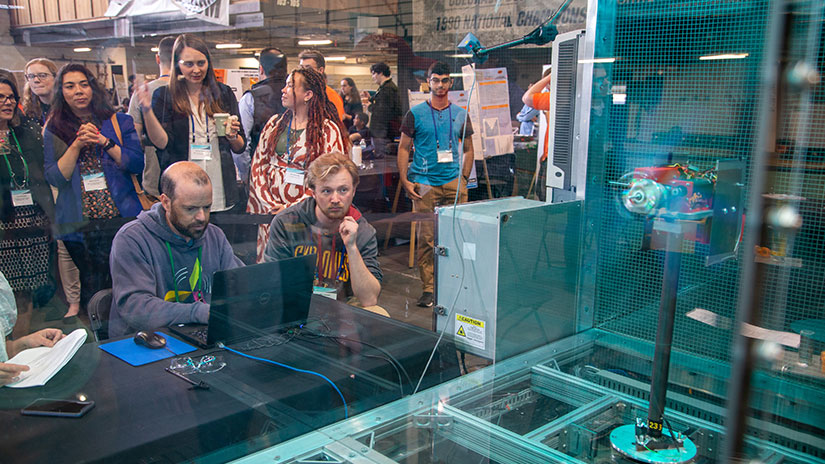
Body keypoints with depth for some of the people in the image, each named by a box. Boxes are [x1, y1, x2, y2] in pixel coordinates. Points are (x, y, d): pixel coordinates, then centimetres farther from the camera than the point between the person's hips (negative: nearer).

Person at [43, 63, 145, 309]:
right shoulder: (54, 130, 5)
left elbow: (137, 164, -2)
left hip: (121, 216, 0)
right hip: (79, 223, 1)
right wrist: (77, 144, -12)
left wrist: (106, 142, -12)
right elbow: (54, 178, -3)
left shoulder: (119, 121, 5)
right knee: (93, 292, 7)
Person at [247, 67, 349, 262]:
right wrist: (268, 202, -4)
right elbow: (258, 163, 9)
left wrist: (294, 208, -13)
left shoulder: (328, 130, -4)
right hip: (271, 209, 4)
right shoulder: (275, 123, 11)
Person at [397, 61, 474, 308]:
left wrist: (464, 179, 8)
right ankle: (427, 289, 5)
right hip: (425, 182, -2)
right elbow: (403, 148, 5)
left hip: (453, 181, 3)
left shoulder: (460, 114, 12)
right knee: (427, 237, -3)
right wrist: (405, 181, -4)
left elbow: (468, 149, 18)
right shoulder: (416, 114, 4)